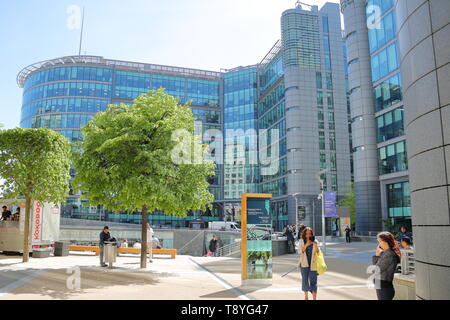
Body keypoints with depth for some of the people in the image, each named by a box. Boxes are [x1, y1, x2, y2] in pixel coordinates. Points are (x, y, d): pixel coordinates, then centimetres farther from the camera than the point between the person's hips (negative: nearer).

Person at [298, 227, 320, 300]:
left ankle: (314, 298, 0)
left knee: (313, 281, -3)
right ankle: (306, 296, 29)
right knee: (305, 280, 11)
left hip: (313, 264, -1)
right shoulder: (302, 241, 1)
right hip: (304, 264, 1)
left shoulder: (315, 242, -1)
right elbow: (300, 251, -7)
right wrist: (306, 245, -22)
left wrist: (316, 246, -21)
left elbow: (318, 252, -1)